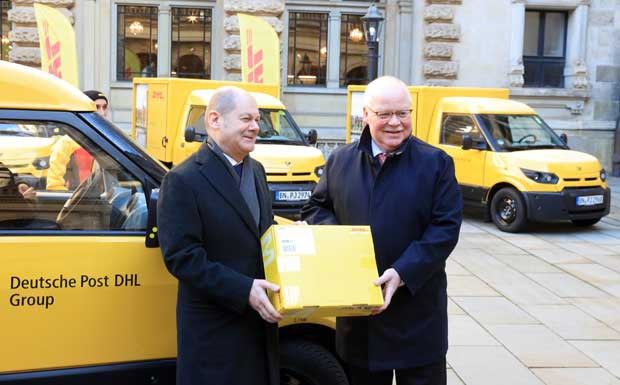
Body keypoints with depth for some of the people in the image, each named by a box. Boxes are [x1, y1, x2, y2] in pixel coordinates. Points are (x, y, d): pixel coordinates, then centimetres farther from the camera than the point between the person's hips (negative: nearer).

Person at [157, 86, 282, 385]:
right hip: (214, 329, -7)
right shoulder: (183, 180, -14)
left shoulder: (256, 170, 12)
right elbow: (181, 257, -19)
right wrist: (243, 290, -25)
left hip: (261, 319, 7)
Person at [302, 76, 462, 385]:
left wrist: (403, 273, -20)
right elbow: (315, 209, 15)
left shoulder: (436, 163, -4)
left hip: (417, 312, -2)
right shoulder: (340, 161, 6)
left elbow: (446, 227, -9)